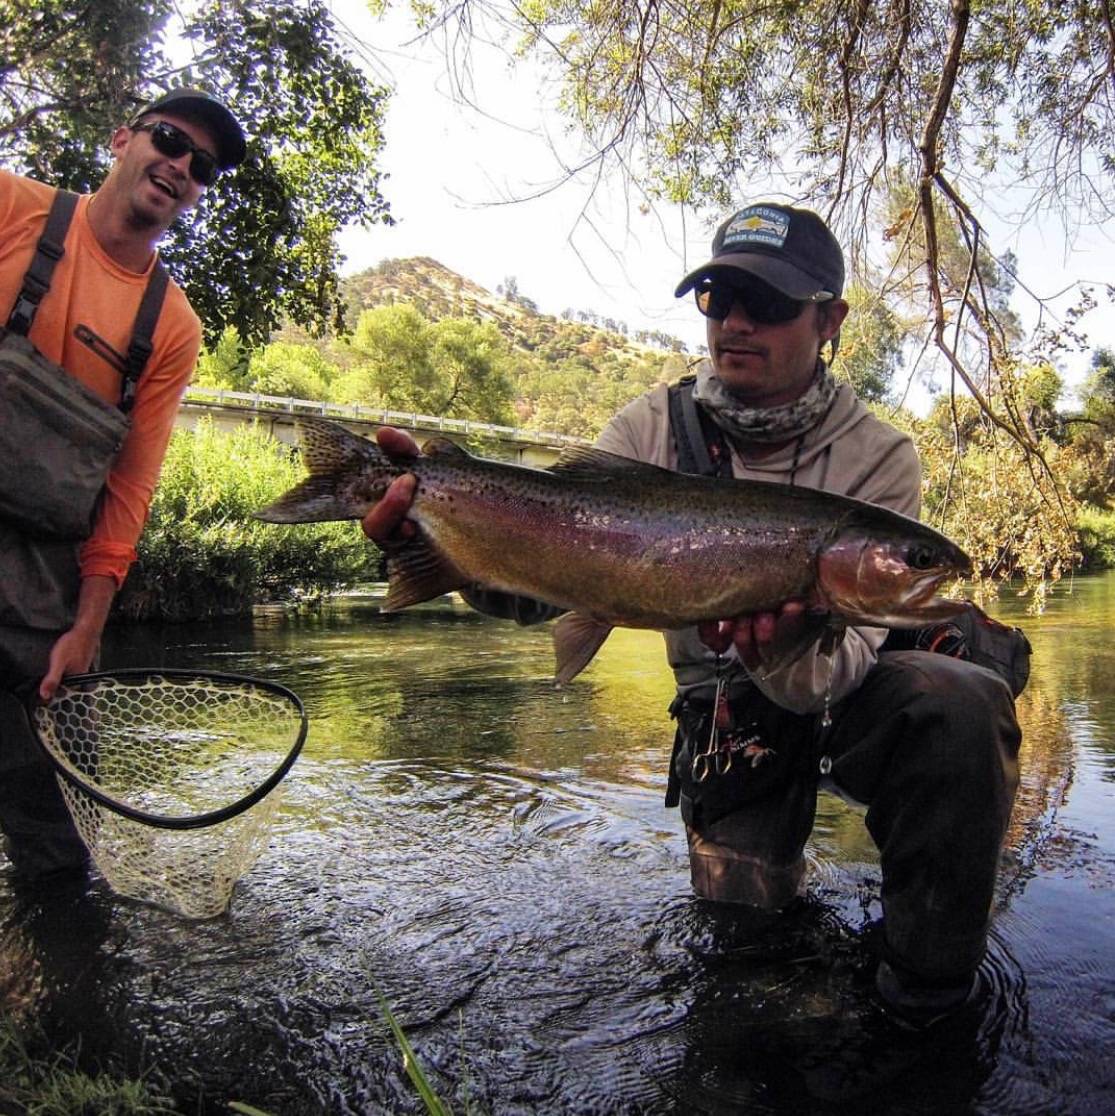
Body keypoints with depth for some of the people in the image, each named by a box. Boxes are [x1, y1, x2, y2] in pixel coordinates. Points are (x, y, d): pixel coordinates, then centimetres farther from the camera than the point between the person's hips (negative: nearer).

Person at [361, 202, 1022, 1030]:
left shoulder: (877, 457, -15)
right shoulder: (656, 427, -9)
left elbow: (845, 656, -25)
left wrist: (788, 655, -50)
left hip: (844, 695, -1)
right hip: (723, 717, 2)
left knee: (966, 702, -32)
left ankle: (928, 1006, -11)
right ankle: (784, 870, 35)